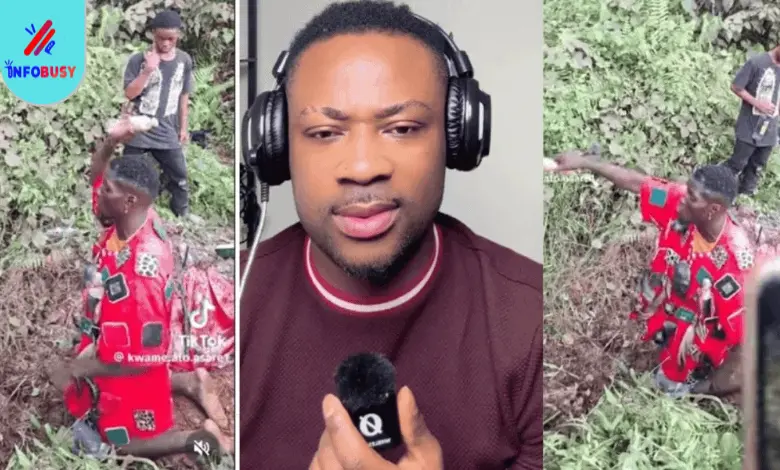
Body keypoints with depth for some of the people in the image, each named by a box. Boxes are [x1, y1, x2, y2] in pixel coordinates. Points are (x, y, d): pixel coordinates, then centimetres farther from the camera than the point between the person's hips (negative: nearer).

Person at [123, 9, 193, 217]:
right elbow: (129, 94, -17)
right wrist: (148, 70, -28)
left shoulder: (184, 60, -1)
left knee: (179, 179, 6)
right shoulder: (138, 59, -12)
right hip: (137, 131, -2)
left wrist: (183, 126, 12)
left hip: (167, 133, 3)